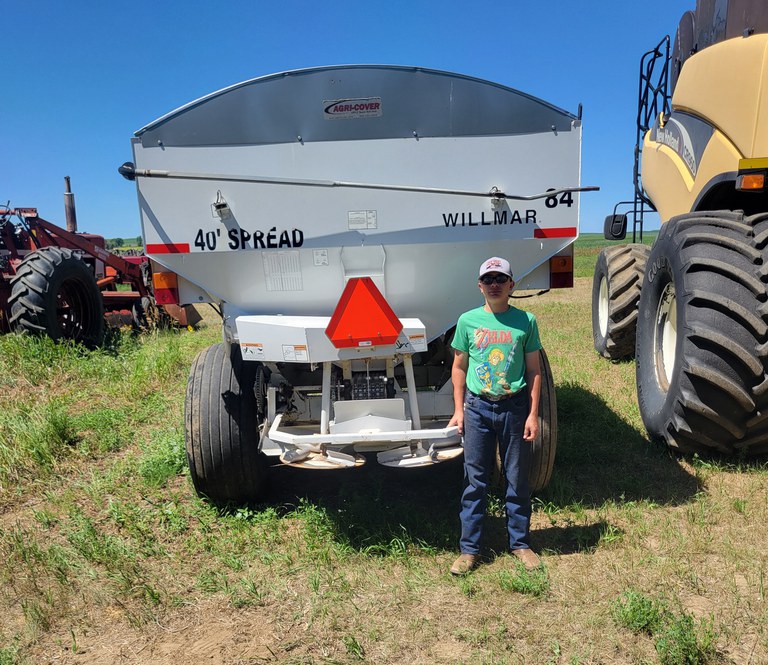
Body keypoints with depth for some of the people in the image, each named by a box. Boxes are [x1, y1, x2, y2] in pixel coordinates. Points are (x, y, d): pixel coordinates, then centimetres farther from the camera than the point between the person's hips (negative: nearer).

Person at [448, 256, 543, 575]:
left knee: (518, 480, 11)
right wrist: (459, 410, 2)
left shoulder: (526, 321, -1)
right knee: (475, 481, 7)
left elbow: (534, 370, 3)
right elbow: (459, 367, 7)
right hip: (478, 407, 0)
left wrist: (533, 414, -2)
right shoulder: (468, 320, 1)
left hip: (514, 407, 0)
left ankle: (520, 543, 29)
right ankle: (469, 549, 19)